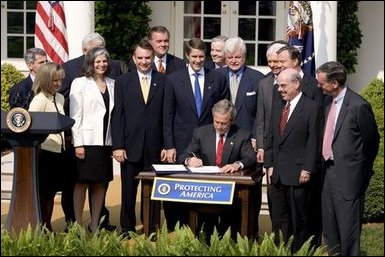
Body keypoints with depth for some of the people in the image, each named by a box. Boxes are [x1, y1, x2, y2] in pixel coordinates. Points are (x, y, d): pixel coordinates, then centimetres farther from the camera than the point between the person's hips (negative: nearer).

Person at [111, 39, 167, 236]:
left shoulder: (163, 81, 5)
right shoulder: (123, 81, 6)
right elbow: (117, 115, 2)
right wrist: (117, 146, -5)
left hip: (155, 147, 0)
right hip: (130, 145, 0)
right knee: (128, 190, 7)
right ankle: (127, 228, 19)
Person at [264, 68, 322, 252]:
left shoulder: (312, 108, -6)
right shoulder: (277, 108, 15)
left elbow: (314, 142, -9)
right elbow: (270, 138, 15)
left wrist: (307, 170, -12)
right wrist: (269, 165, 7)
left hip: (298, 174, -6)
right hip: (277, 174, 6)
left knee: (299, 219, 2)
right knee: (278, 218, 9)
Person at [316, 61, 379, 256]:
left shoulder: (358, 106, -15)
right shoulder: (331, 106, 8)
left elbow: (371, 141, -6)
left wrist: (363, 171, 4)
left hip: (348, 174, -8)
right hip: (330, 172, 8)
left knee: (348, 226, -2)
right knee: (329, 228, 17)